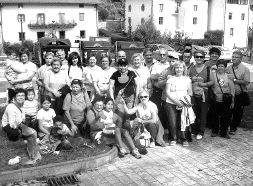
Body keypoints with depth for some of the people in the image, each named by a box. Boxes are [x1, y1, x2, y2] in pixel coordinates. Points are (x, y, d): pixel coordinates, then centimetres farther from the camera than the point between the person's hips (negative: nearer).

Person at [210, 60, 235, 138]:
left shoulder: (228, 76, 1)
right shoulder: (213, 75, 0)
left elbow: (232, 89, 4)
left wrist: (232, 101, 3)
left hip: (226, 101, 0)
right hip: (216, 100, 0)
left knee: (226, 117, 4)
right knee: (215, 116, 9)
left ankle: (224, 132, 20)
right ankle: (214, 131, 27)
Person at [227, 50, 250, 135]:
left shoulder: (245, 69, -9)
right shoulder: (229, 68, 3)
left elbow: (246, 82, -18)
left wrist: (234, 80, -21)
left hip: (240, 95, -2)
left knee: (238, 113, 8)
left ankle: (233, 128, 24)